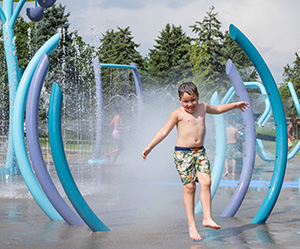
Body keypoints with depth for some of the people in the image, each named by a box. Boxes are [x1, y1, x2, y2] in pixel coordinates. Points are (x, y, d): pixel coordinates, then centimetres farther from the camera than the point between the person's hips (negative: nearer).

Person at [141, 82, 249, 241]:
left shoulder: (202, 107, 11)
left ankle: (207, 218, -6)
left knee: (206, 182, -12)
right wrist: (149, 147, -12)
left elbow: (217, 109, 31)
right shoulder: (178, 114, -4)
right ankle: (191, 225, -1)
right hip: (183, 153, -5)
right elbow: (164, 131, -5)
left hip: (200, 152, 5)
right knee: (189, 187, -6)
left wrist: (235, 105, 41)